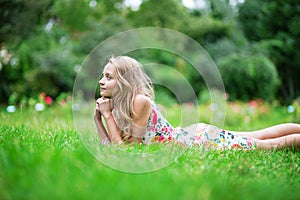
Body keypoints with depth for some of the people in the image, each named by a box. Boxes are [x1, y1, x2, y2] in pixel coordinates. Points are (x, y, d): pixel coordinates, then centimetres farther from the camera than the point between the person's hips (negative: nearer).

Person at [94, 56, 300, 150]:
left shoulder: (139, 101, -25)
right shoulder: (115, 106, 0)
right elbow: (111, 146, 4)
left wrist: (108, 115, -20)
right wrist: (97, 119, -6)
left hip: (200, 139, -7)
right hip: (191, 135, 7)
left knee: (268, 144, 4)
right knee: (261, 137, 19)